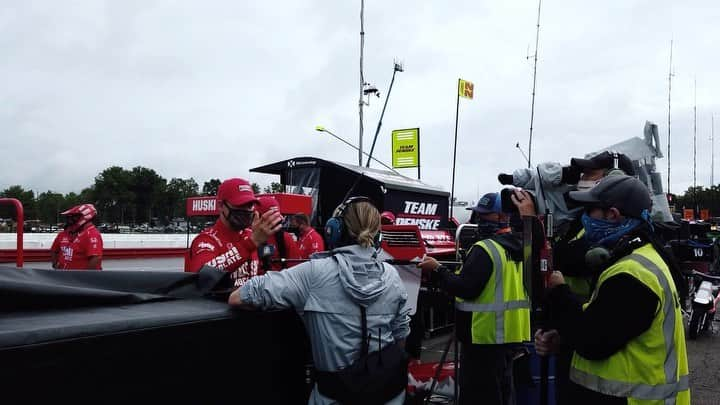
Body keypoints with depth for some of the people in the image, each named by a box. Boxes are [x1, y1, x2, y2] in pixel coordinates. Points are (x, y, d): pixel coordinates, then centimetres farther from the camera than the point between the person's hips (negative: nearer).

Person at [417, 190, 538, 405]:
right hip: (508, 334, 10)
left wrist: (437, 270, -13)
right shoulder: (517, 246, 12)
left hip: (484, 335, -9)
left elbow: (466, 288, -22)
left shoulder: (485, 248, -17)